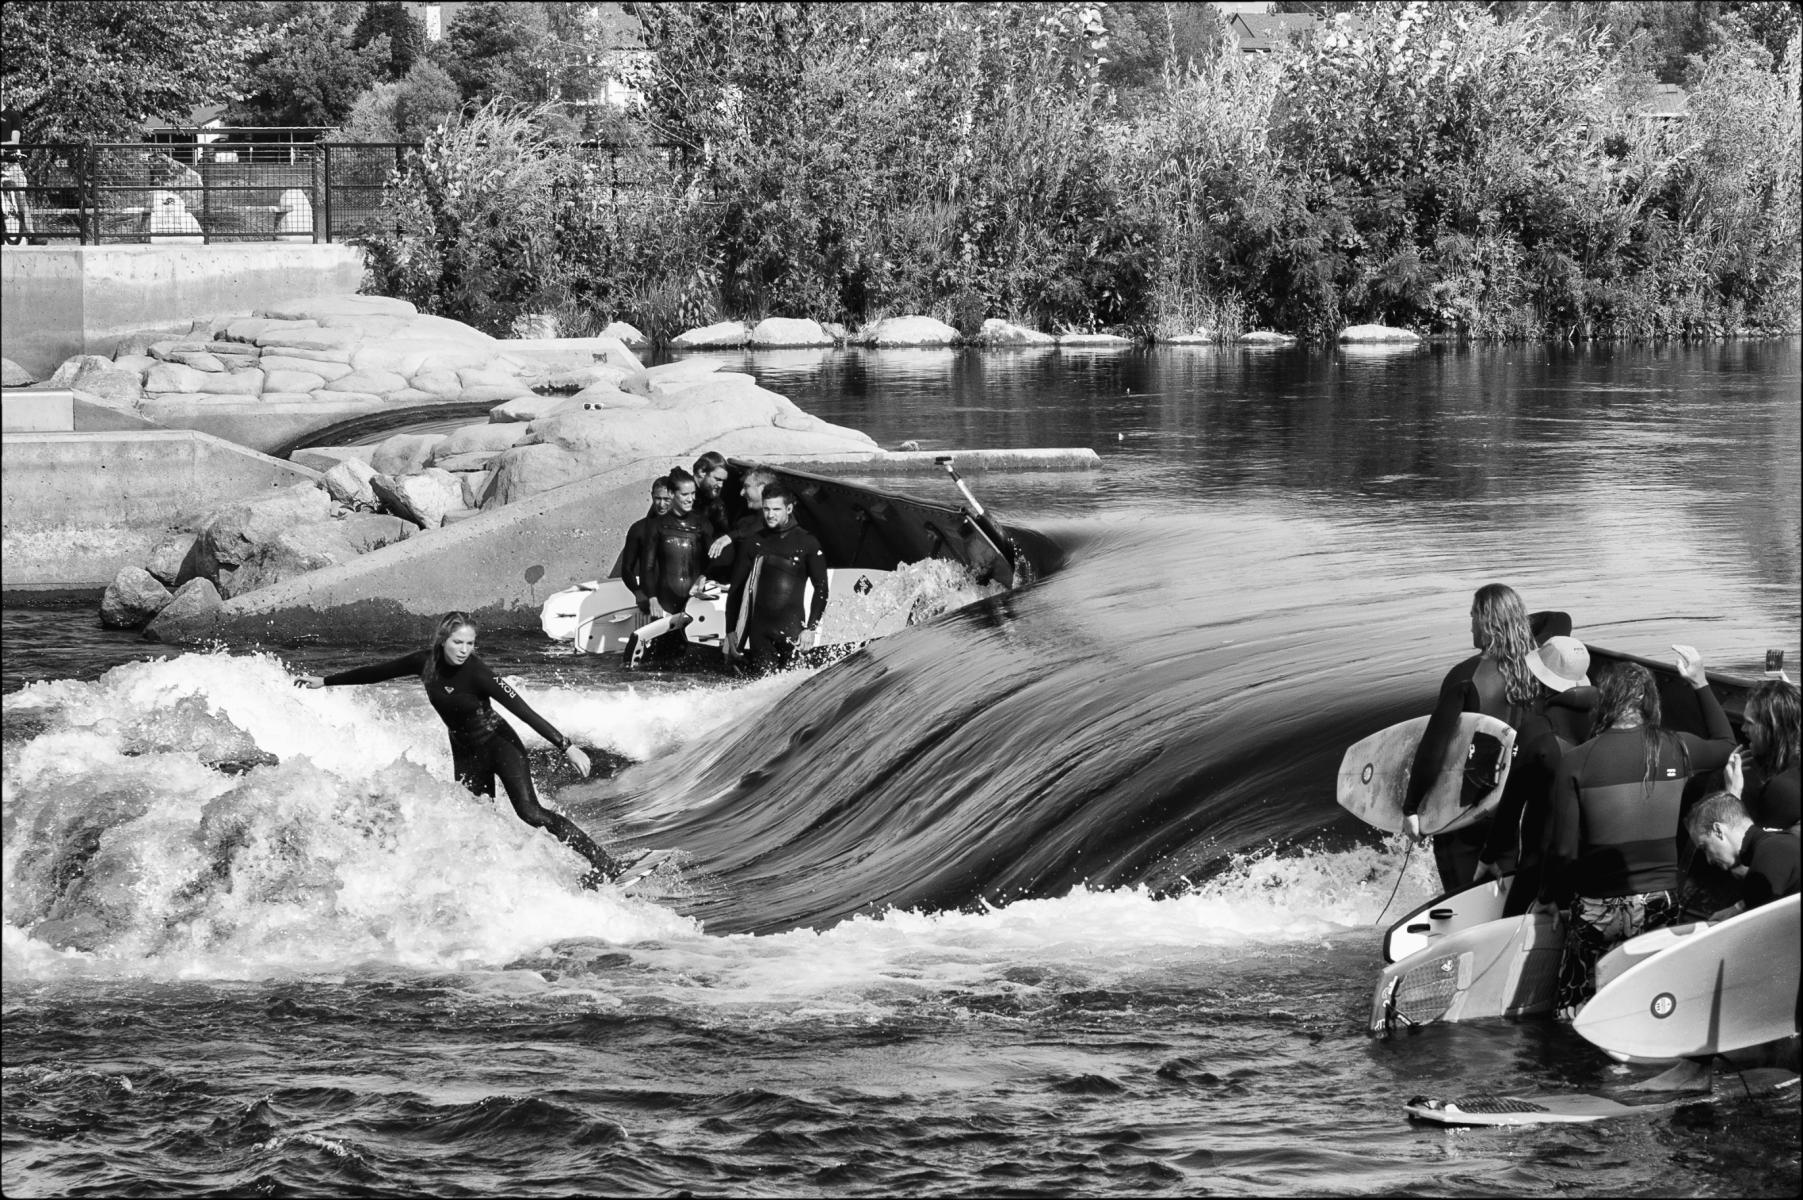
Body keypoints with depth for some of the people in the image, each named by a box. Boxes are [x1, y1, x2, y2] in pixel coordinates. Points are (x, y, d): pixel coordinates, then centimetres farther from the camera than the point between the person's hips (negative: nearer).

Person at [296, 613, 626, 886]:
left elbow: (523, 710, -29)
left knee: (530, 813, -18)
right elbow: (380, 671, 4)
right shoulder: (426, 662, -10)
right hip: (466, 754, 6)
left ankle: (603, 864, -15)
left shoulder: (477, 673, -25)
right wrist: (325, 681, 11)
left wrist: (566, 746, -34)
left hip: (500, 745, -6)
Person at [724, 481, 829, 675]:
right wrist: (730, 631, 9)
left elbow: (821, 588, 5)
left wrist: (810, 628, -4)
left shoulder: (806, 542, 5)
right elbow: (736, 589, 16)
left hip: (791, 630, -2)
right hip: (759, 628, 2)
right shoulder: (752, 544, 12)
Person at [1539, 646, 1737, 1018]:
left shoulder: (1576, 763, -9)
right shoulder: (1677, 750, -1)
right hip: (1661, 901, 2)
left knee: (1574, 1017, 5)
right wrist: (1701, 683, 26)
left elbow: (1564, 849, -9)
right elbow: (1727, 746, 22)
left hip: (1597, 910, -2)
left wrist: (1549, 897, 8)